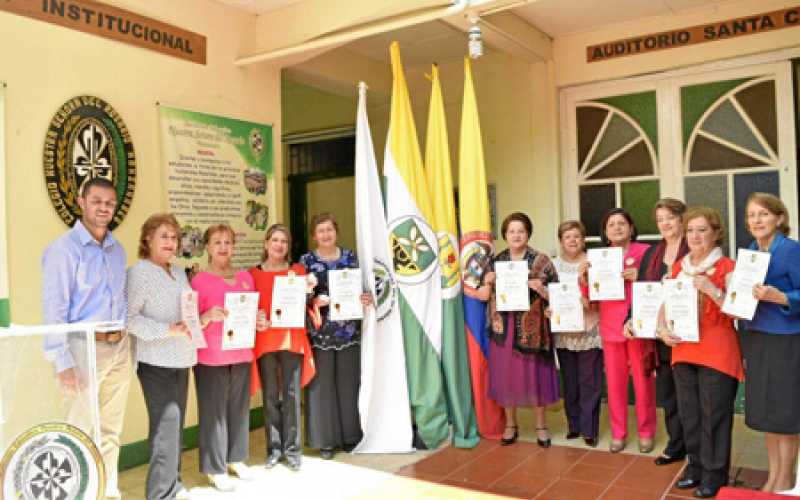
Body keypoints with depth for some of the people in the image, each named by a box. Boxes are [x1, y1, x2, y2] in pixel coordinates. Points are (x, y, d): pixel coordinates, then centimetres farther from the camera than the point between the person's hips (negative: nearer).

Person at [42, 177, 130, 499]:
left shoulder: (117, 250, 12)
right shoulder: (63, 249, -9)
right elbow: (54, 308, -13)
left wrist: (127, 344, 11)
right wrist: (63, 362, -17)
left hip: (119, 347, 6)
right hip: (85, 347, -6)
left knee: (111, 430, 14)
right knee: (79, 430, 0)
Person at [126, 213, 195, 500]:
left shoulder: (179, 273, 16)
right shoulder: (139, 272, -7)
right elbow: (129, 317, -16)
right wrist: (169, 329, -21)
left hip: (180, 358, 8)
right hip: (156, 360, -8)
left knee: (175, 422, 13)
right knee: (167, 422, -11)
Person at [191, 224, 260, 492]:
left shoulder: (246, 277, 10)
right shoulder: (199, 280, -6)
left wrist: (260, 322, 0)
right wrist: (209, 316, -24)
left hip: (241, 354, 5)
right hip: (211, 357, -5)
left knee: (239, 407, 12)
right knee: (214, 411, 0)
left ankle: (236, 458, 27)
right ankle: (215, 468, 12)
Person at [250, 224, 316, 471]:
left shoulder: (297, 270, 7)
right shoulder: (254, 274, 5)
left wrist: (308, 289, -9)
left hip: (293, 338, 0)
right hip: (265, 340, 0)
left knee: (292, 394, 2)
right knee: (270, 396, 6)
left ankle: (292, 449, 12)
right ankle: (274, 448, 18)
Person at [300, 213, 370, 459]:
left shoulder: (350, 257, 9)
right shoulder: (306, 260, 1)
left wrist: (366, 298, -8)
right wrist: (315, 301, -20)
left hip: (349, 330, 2)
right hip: (320, 332, -2)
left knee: (348, 382, 9)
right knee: (322, 384, 2)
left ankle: (350, 435, 22)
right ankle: (325, 440, 14)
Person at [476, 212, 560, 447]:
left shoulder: (541, 261, -1)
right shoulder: (495, 262, 7)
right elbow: (483, 296, 8)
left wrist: (540, 289, -21)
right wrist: (487, 282, -11)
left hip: (532, 329, -2)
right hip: (503, 329, 3)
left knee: (534, 375, 4)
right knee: (505, 376, 8)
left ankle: (541, 425, 22)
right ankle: (510, 425, 24)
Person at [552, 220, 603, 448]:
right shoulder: (553, 264, 7)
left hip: (589, 332, -3)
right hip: (563, 332, 3)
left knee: (589, 382, 2)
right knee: (569, 381, 11)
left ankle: (589, 429, 13)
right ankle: (574, 424, 25)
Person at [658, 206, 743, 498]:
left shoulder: (727, 267, -5)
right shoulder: (678, 267, 11)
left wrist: (711, 290, -24)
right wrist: (662, 328, -3)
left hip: (717, 351, -5)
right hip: (683, 349, 5)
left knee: (713, 413, 1)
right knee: (688, 412, 12)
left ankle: (714, 472, 15)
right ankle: (696, 465, 27)